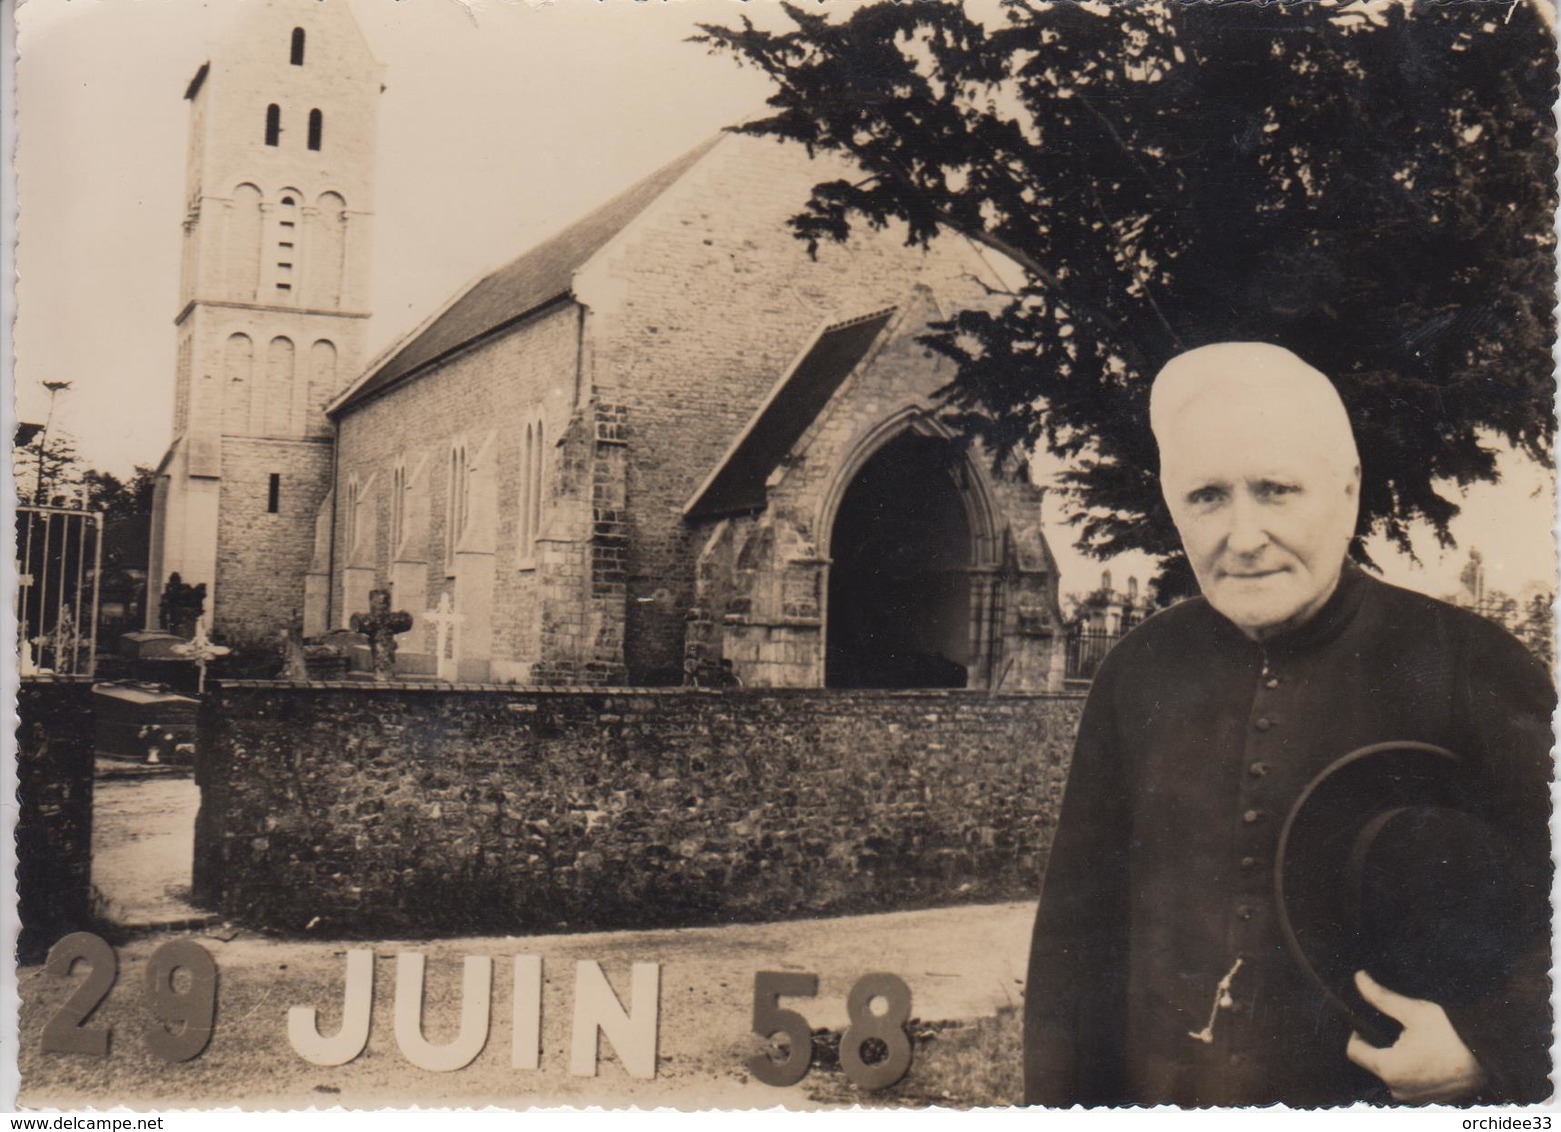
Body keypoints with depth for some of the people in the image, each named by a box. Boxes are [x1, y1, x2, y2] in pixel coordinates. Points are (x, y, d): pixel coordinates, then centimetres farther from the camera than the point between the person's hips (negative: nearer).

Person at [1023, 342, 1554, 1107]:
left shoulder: (1473, 669, -11)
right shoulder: (1139, 672, 0)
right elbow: (1075, 926, 5)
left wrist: (1489, 1043, -24)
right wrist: (1059, 1101, 2)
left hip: (1385, 1100, -3)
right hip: (1153, 1095, 3)